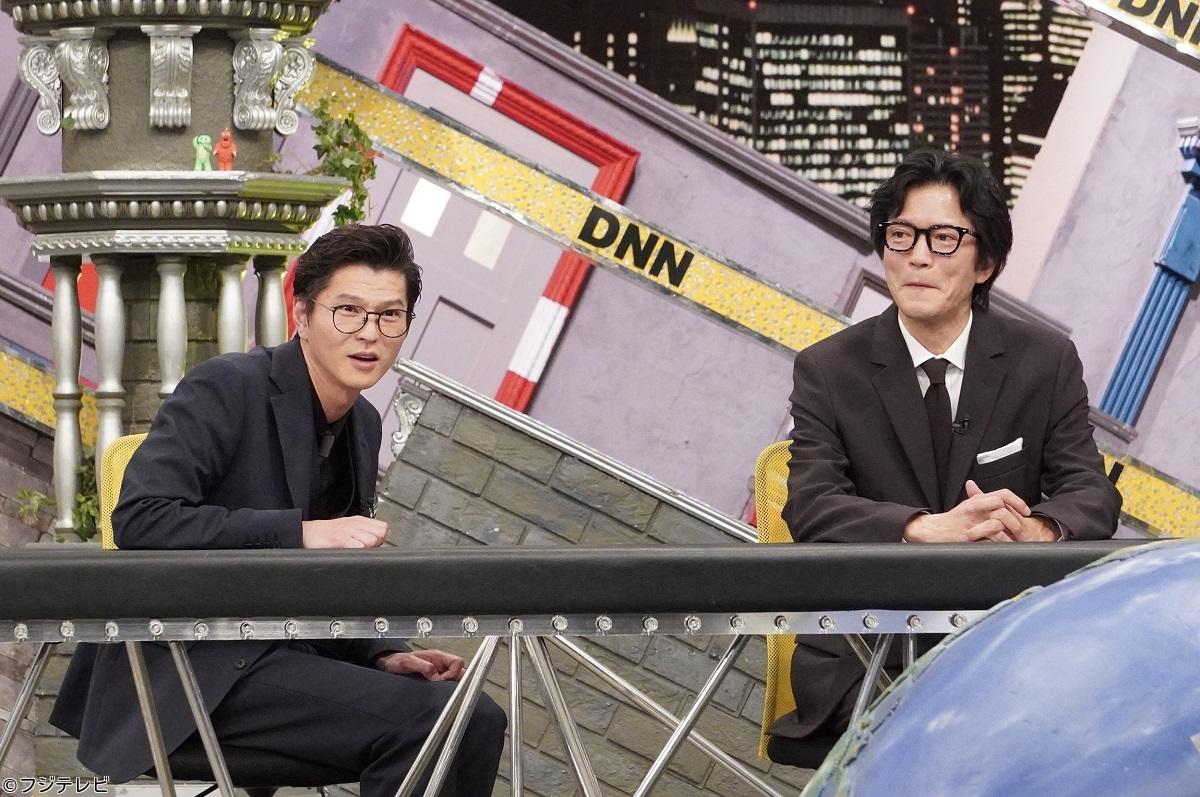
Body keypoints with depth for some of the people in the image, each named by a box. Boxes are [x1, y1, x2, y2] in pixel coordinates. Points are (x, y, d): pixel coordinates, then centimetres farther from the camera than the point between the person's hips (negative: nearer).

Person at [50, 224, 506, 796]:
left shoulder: (363, 426, 13)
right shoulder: (227, 389, -11)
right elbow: (140, 518, -24)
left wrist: (381, 655, 1)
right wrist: (301, 532, -27)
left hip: (284, 654, 8)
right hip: (187, 666, -8)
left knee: (474, 721, -9)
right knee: (417, 721, -24)